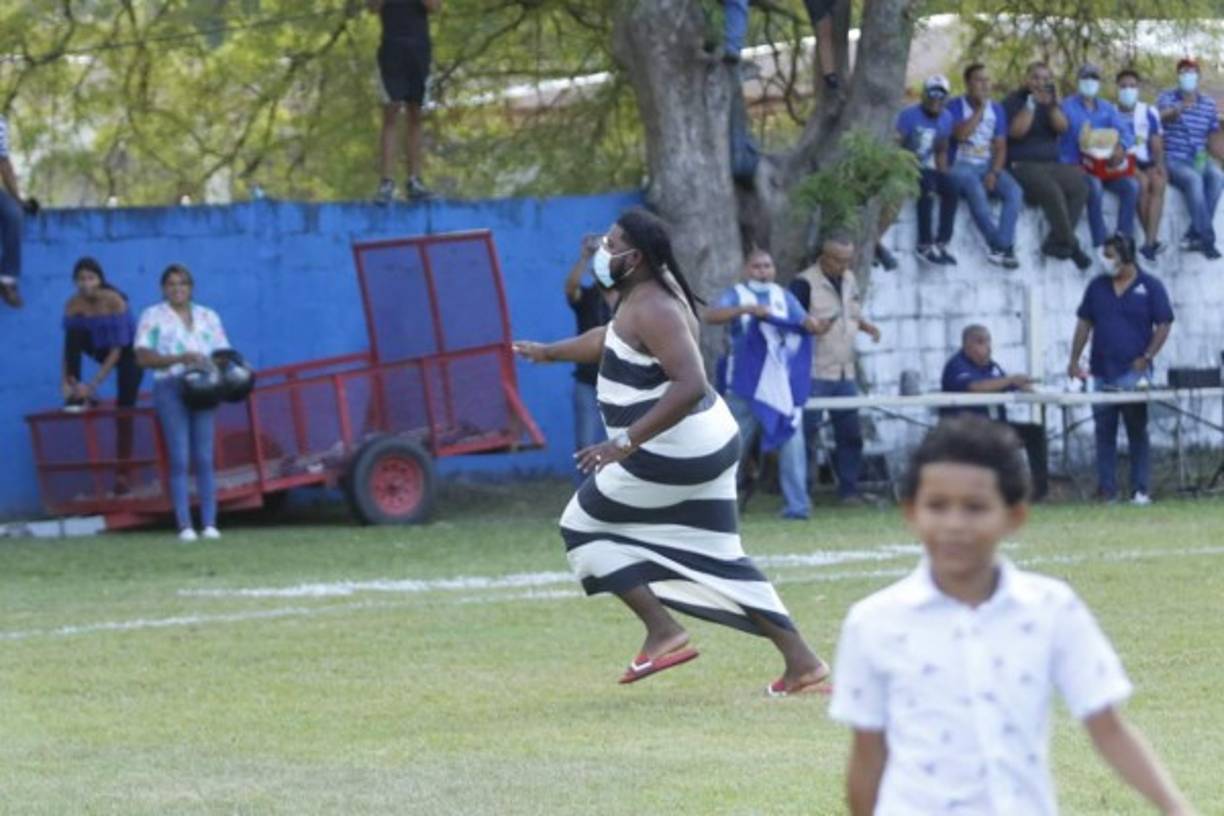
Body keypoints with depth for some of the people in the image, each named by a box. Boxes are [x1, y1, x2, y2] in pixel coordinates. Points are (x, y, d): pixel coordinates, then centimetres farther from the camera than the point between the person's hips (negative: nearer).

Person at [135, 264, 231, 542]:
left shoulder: (208, 317, 18)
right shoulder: (153, 316, 7)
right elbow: (143, 357, -2)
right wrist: (179, 358, -14)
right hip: (170, 388, -3)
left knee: (205, 458, -3)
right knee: (179, 459, -9)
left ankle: (209, 524, -4)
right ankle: (184, 526, -11)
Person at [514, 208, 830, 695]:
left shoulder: (651, 309, -21)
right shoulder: (650, 293, 10)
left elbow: (690, 385, -33)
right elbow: (610, 339, 32)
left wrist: (625, 442, -35)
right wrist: (549, 353, 43)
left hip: (672, 453, -9)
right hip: (708, 447, 9)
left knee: (583, 526, 7)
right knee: (719, 558, 13)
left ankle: (662, 632, 1)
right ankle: (801, 661, 7)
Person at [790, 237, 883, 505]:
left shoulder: (848, 281, 13)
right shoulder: (805, 283, -10)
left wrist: (865, 325, 5)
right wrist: (812, 328, -29)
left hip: (844, 373, 7)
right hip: (814, 373, -7)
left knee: (850, 433, 8)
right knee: (806, 431, -5)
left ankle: (849, 489, 15)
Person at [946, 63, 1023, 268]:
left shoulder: (996, 109, 12)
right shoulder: (956, 107, -1)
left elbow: (1000, 146, 8)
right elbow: (960, 135, -19)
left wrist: (994, 172, -9)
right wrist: (980, 109, -15)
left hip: (988, 166, 4)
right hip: (962, 166, -4)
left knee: (1015, 191, -25)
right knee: (976, 190, -38)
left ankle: (999, 246, -31)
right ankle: (1003, 246, -34)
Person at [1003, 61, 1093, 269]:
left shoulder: (1052, 102, 17)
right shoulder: (1014, 101, 3)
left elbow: (1062, 127, -1)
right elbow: (1016, 131, -13)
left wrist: (1052, 105, -16)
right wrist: (1031, 104, -17)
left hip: (1051, 164, 6)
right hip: (1023, 165, -6)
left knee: (1080, 185, -20)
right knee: (1052, 190, -32)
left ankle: (1056, 242, -20)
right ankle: (1071, 245, -23)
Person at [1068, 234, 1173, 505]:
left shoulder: (1150, 287, -1)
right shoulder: (1097, 286, 9)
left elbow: (1163, 326, -1)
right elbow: (1084, 324, 12)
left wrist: (1146, 358, -11)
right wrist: (1074, 360, 5)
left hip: (1133, 373, -3)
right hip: (1102, 374, 3)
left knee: (1137, 433, -1)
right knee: (1104, 434, 4)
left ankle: (1141, 490, 2)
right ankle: (1107, 491, 7)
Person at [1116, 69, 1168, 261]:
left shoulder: (1149, 113, 13)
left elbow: (1157, 144, 8)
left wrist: (1160, 164, -11)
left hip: (1145, 162, 2)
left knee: (1159, 181, -32)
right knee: (1142, 182, -34)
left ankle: (1150, 243, -39)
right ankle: (1152, 239, -28)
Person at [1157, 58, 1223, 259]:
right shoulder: (1167, 98, 1)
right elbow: (1164, 116, -23)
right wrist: (1180, 108, -46)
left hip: (1199, 159, 4)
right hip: (1172, 159, -4)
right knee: (1194, 179, -35)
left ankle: (1193, 236, -29)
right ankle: (1207, 239, -35)